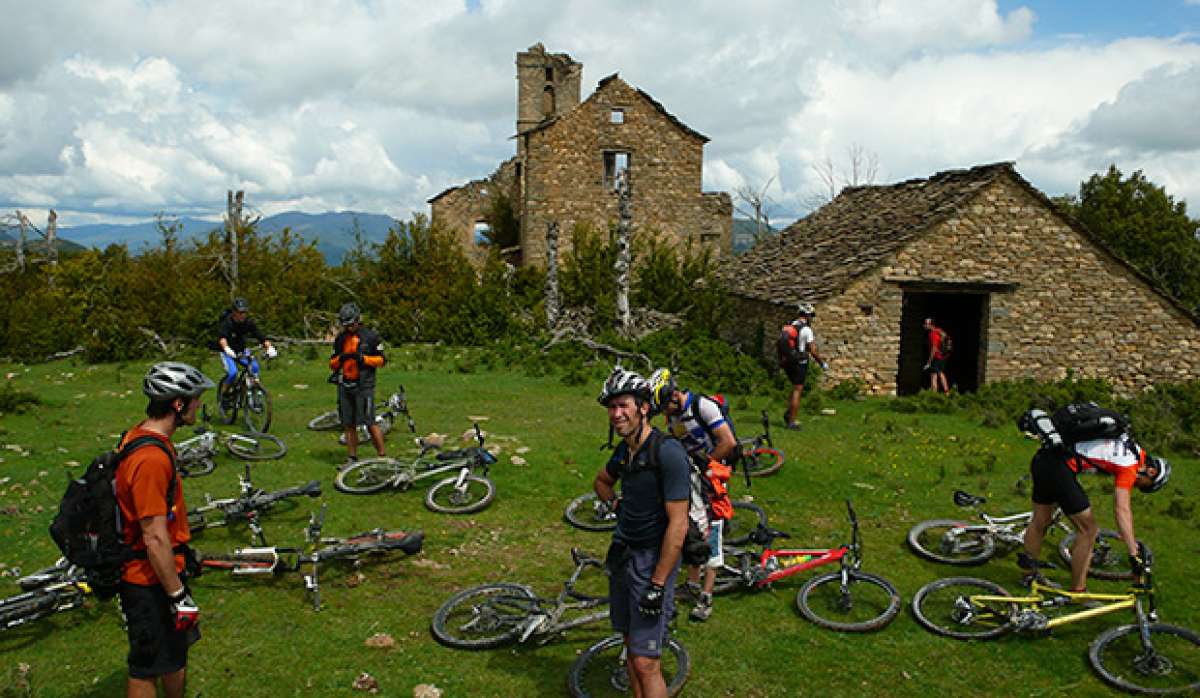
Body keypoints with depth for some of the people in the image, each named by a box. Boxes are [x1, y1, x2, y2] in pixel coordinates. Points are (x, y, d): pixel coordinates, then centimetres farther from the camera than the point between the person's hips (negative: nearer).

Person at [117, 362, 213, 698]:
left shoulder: (141, 436, 3)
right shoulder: (152, 458, -30)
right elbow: (155, 538, -28)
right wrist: (178, 595, -20)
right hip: (150, 582, -9)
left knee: (176, 651, 24)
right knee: (147, 668, 7)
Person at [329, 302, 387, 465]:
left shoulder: (370, 336, -1)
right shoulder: (339, 338, 13)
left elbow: (381, 360, -1)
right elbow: (332, 364, 14)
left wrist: (362, 358, -15)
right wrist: (340, 358, -8)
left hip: (364, 385, -5)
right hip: (345, 385, 5)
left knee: (369, 423, -10)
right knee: (349, 424, 7)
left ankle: (382, 456, -2)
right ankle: (352, 458, 15)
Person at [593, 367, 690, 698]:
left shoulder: (668, 452, -21)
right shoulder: (624, 449, 4)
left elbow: (677, 525, -22)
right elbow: (601, 480, 28)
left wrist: (658, 585, -21)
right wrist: (615, 503, 8)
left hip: (653, 558, -8)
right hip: (623, 551, 8)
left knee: (645, 662, -7)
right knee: (631, 646, 17)